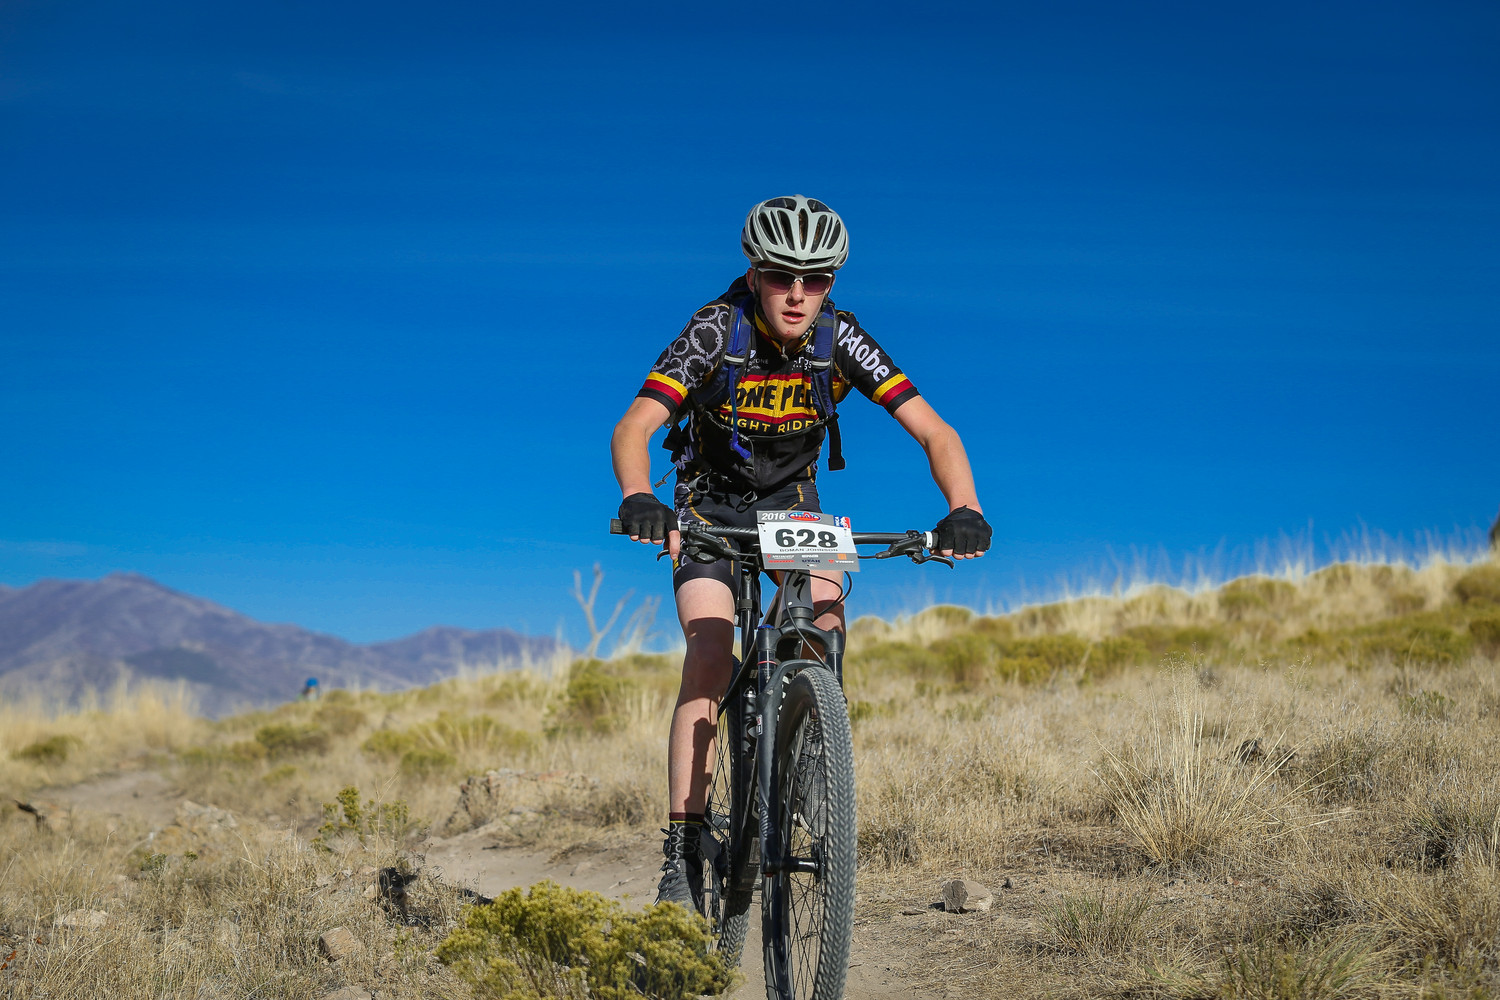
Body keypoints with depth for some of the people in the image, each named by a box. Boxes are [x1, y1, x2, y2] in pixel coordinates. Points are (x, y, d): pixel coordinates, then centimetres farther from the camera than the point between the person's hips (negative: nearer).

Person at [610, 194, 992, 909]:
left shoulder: (841, 339, -20)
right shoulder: (716, 330, -26)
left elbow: (932, 431, -23)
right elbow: (634, 428, -35)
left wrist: (963, 509, -42)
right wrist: (638, 499, -56)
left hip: (793, 506, 2)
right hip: (709, 507, -2)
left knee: (827, 614, -25)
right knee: (709, 655, -21)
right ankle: (683, 849, -20)